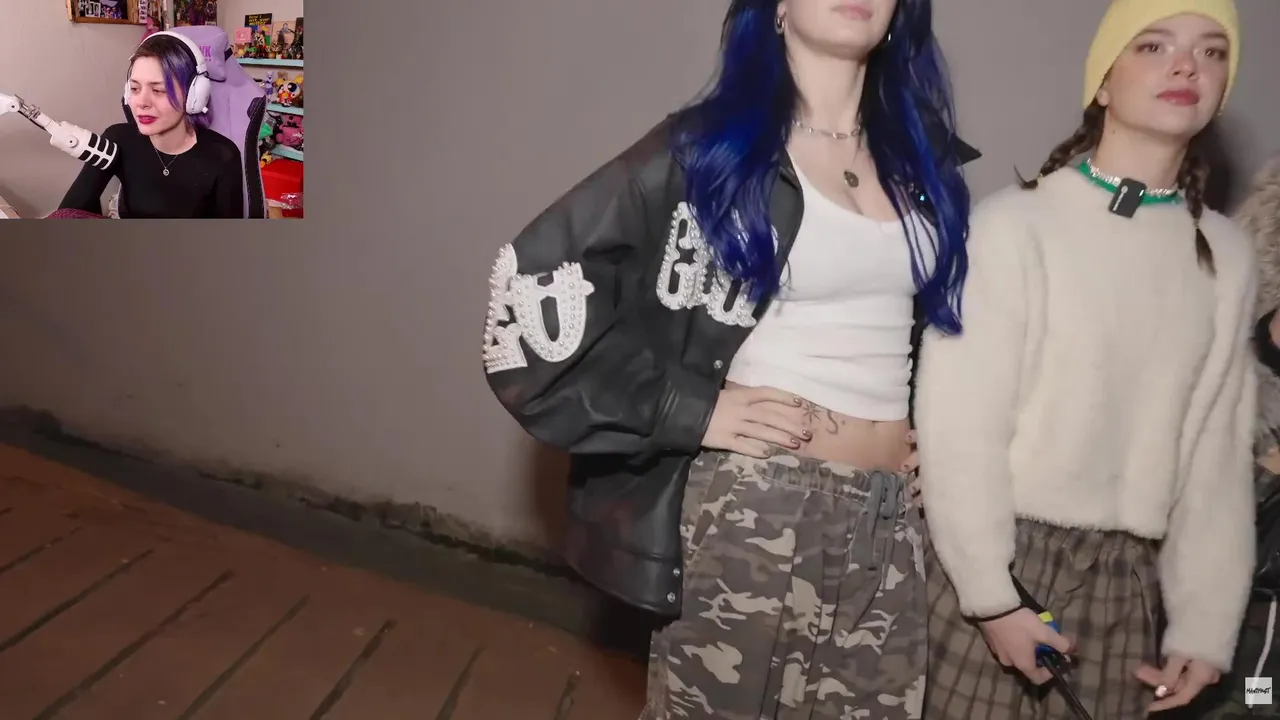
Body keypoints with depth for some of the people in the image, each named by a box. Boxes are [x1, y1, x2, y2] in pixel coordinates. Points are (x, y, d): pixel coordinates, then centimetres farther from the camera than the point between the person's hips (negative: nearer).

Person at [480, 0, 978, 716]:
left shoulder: (924, 160, 10)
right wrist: (693, 411, -15)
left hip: (888, 519, 5)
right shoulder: (707, 146, -6)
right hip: (752, 509, -4)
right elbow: (533, 283, -11)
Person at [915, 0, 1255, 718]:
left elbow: (1220, 451, 7)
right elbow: (959, 423, -11)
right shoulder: (1014, 223, -11)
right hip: (998, 555, -4)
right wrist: (992, 597, -12)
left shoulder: (1229, 255, 5)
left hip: (1127, 573, 4)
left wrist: (1206, 623, 4)